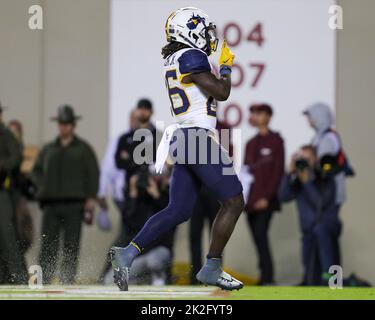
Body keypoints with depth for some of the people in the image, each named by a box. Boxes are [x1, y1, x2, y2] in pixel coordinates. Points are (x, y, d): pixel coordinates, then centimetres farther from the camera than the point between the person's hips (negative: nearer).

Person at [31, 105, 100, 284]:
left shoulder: (83, 149, 9)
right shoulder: (48, 149, 17)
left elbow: (93, 173, 4)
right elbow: (36, 170, 25)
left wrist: (91, 198, -6)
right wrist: (43, 186, 6)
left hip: (74, 204, -3)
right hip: (51, 203, 3)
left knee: (71, 244, -5)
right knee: (47, 243, -3)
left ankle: (68, 279, -3)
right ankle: (44, 279, -4)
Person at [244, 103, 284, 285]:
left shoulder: (275, 141, -1)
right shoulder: (251, 143, 19)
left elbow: (278, 171, -7)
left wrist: (267, 197, -14)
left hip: (265, 200, -7)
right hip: (250, 200, 7)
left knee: (261, 235, -17)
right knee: (258, 239, 4)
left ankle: (267, 278, -17)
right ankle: (264, 277, 6)